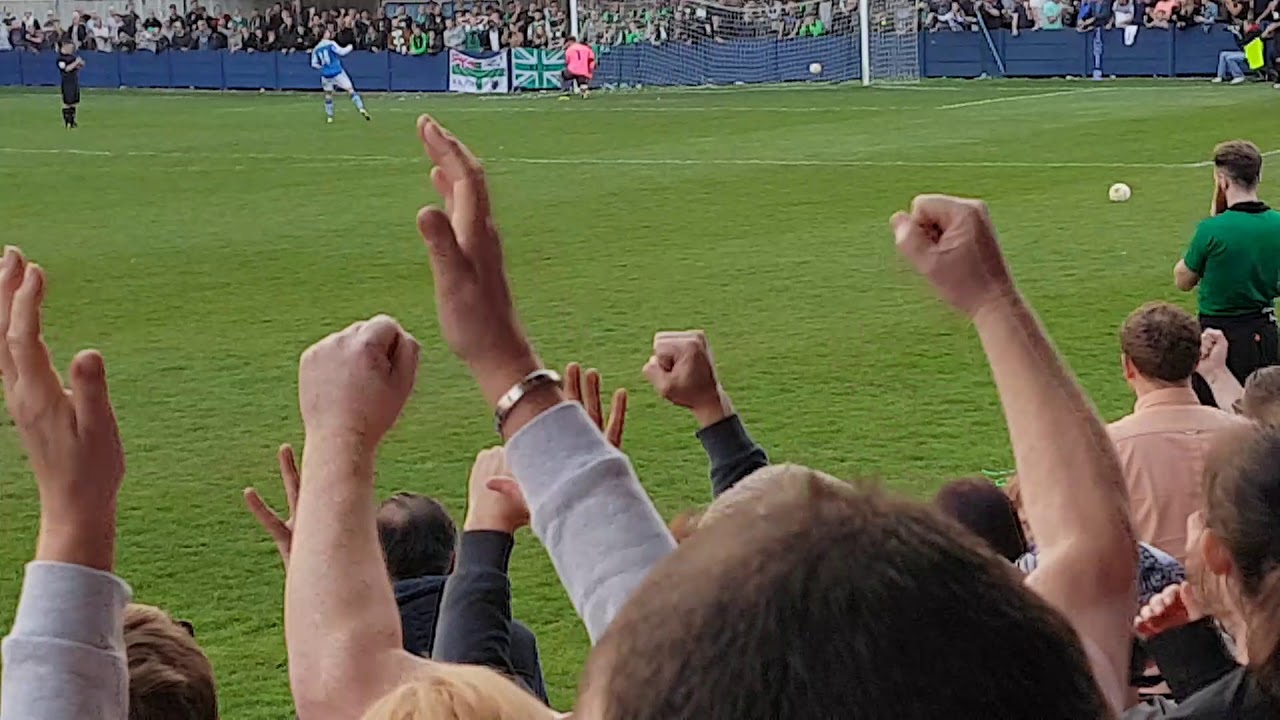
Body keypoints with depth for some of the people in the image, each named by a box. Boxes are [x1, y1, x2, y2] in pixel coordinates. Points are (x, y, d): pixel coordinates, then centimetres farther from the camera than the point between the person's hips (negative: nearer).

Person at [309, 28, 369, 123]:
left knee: (328, 95, 18)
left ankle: (329, 117, 16)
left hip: (325, 75, 4)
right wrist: (350, 47, 4)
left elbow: (314, 64, 10)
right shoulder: (331, 44, -5)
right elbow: (341, 51, -13)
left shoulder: (316, 49, 8)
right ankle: (361, 108, -17)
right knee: (351, 90, -3)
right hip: (337, 72, -4)